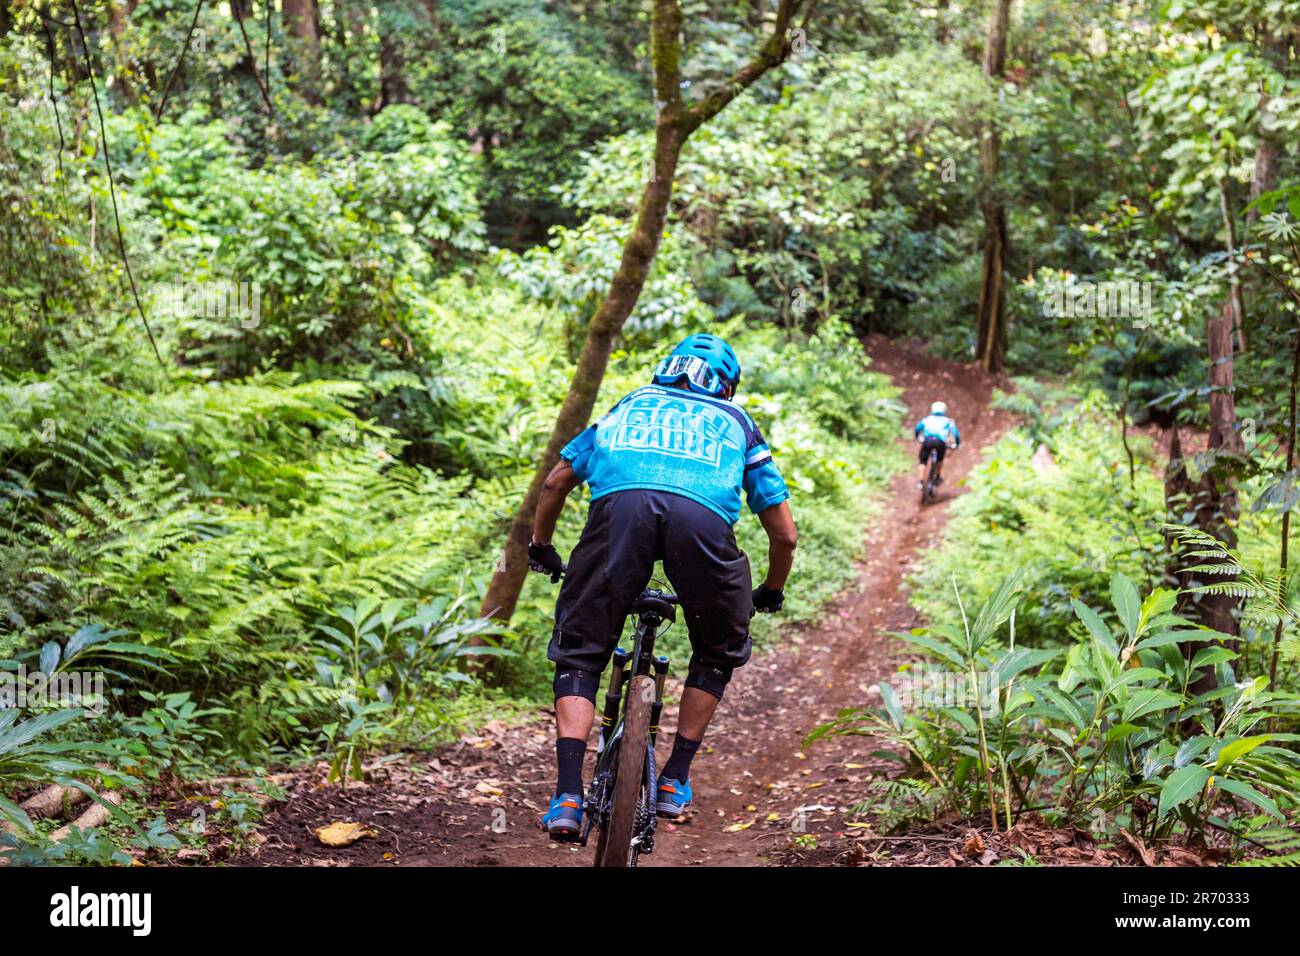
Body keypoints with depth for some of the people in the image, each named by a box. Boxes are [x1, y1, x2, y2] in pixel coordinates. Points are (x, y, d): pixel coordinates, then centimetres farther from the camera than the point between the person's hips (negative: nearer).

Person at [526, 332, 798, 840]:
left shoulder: (630, 404, 39)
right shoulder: (737, 423, 36)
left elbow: (555, 482, 36)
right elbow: (785, 534, 33)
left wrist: (541, 548, 52)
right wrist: (771, 593, 51)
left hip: (619, 506, 0)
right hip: (704, 516, 0)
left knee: (578, 657, 15)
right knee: (717, 653, 26)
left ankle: (568, 796, 1)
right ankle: (674, 782, 25)